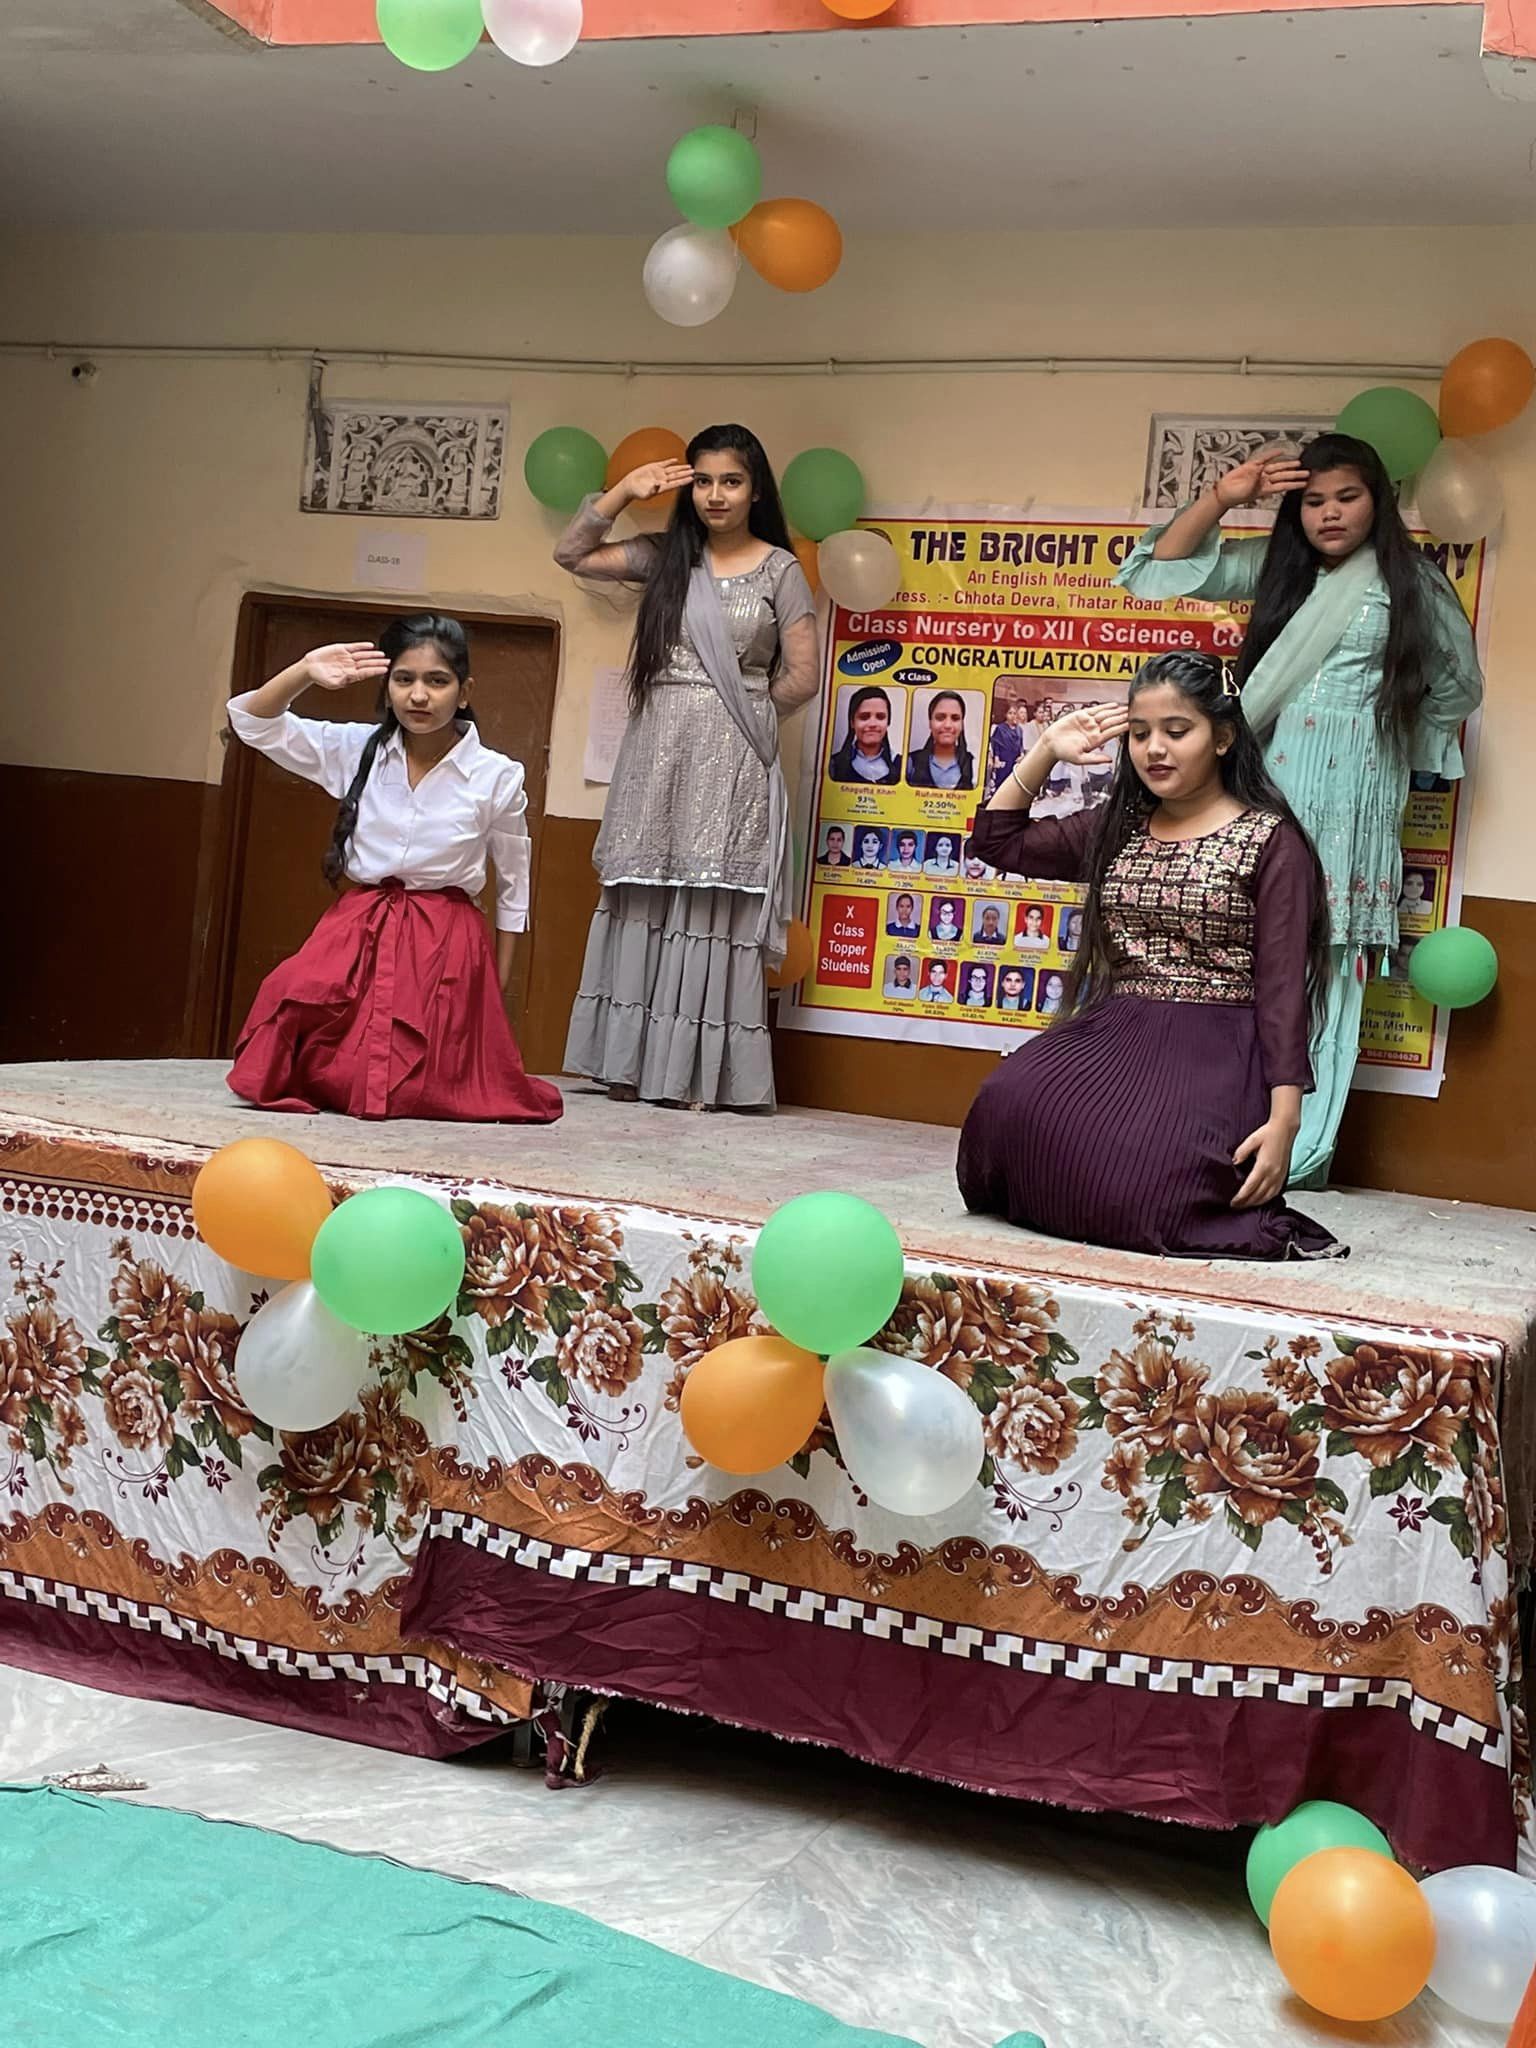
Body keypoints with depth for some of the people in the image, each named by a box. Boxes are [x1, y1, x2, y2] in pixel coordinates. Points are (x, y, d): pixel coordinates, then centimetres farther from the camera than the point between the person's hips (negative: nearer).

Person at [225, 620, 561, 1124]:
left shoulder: (495, 777, -6)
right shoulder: (357, 750, 0)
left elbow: (513, 887, 5)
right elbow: (250, 722, 2)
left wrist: (498, 986, 8)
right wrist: (306, 671, -16)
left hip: (445, 947, -2)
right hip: (356, 931, 2)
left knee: (414, 1091, -5)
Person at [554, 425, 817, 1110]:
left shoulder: (780, 569, 3)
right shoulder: (665, 556, 12)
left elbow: (800, 677, 1)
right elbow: (572, 554, 12)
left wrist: (739, 710, 7)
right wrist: (625, 491, 6)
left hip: (729, 765, -3)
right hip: (657, 754, 4)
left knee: (713, 913, -7)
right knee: (643, 908, 1)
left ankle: (703, 1072, -4)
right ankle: (633, 1062, 6)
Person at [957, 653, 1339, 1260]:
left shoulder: (1270, 840, -1)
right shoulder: (1116, 829, 17)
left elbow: (1282, 986, -6)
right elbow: (999, 840, 25)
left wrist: (1284, 1117, -15)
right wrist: (1047, 751, 13)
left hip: (1214, 1050, -4)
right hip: (1110, 1035, 4)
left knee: (1138, 1184, -29)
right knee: (1007, 1106, -28)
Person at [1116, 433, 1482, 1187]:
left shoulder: (1413, 584, 4)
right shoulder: (1277, 567, 12)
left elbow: (1459, 687, 13)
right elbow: (1162, 567, 8)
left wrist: (1382, 727, 12)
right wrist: (1221, 497, -2)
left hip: (1354, 800, -3)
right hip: (1268, 788, 3)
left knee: (1324, 968, -5)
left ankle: (1297, 1153, -5)